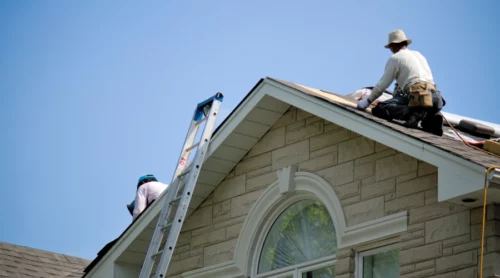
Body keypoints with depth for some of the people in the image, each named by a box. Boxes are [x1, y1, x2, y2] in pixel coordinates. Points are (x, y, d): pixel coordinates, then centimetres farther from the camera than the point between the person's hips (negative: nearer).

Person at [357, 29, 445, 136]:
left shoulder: (395, 58, 9)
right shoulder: (418, 54, 31)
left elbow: (382, 85, 8)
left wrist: (368, 101, 22)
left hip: (416, 96, -7)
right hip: (435, 98, 7)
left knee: (378, 109, -7)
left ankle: (413, 113, -25)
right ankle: (430, 118, 0)